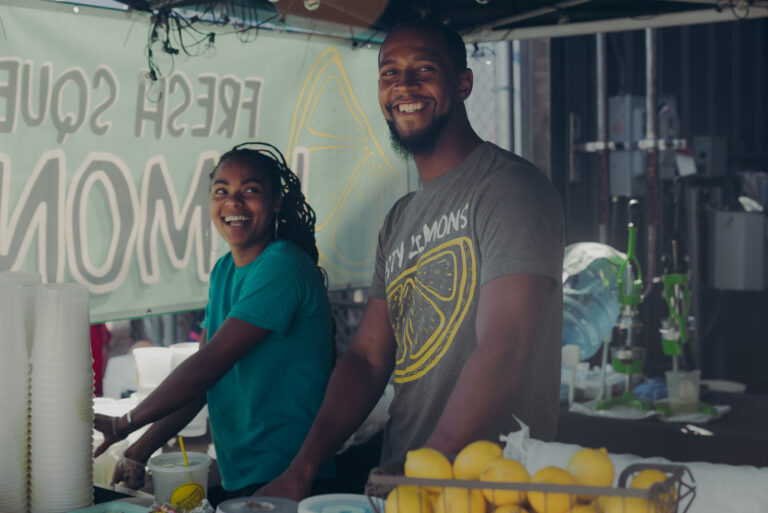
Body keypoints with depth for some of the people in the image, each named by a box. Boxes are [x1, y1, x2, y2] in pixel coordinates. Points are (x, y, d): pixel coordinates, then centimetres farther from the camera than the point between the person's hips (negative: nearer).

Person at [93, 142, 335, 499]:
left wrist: (122, 425, -13)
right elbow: (200, 377, 11)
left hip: (284, 480, -8)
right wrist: (139, 452, 4)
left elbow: (208, 366, -20)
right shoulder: (224, 270, 10)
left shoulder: (282, 267, -17)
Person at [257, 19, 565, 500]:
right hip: (399, 482, 5)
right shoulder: (400, 217, 16)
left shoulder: (511, 187, -8)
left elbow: (503, 355, -18)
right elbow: (368, 357, 12)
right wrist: (302, 469, -1)